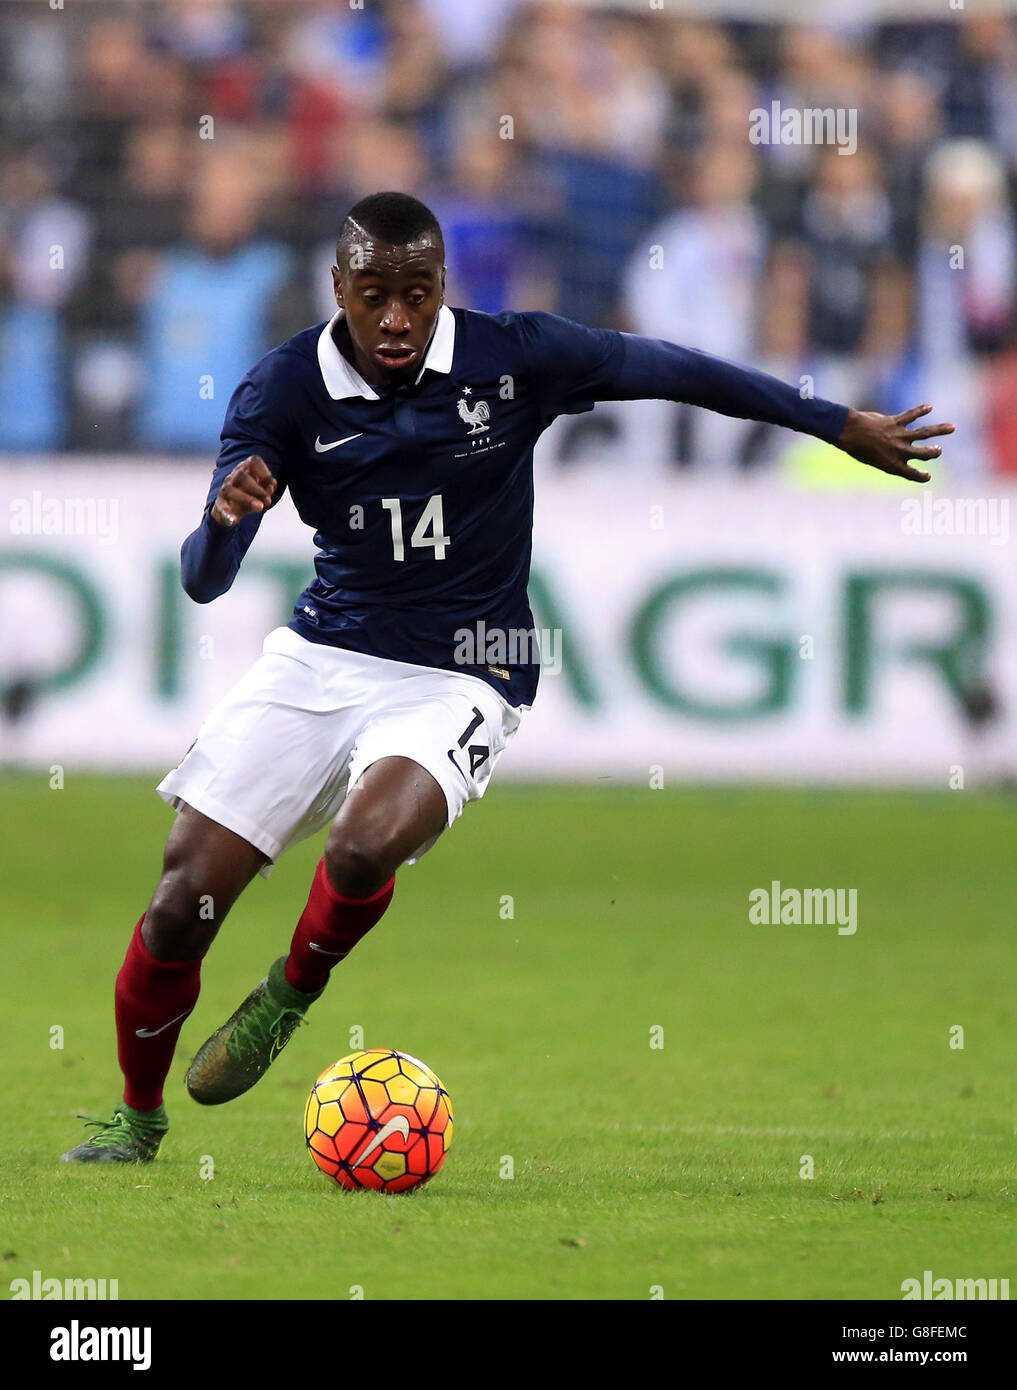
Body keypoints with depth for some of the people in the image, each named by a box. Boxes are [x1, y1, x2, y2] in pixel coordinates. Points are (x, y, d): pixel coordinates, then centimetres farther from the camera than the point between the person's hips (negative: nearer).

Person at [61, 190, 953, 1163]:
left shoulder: (512, 358, -10)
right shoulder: (283, 390, -9)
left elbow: (668, 370, 2)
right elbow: (202, 581, -13)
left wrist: (842, 425, 6)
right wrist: (224, 518, -38)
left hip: (457, 677, -2)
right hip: (321, 655, 2)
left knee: (367, 844, -33)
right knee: (185, 895, -6)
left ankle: (293, 991, 0)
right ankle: (136, 1117, 19)